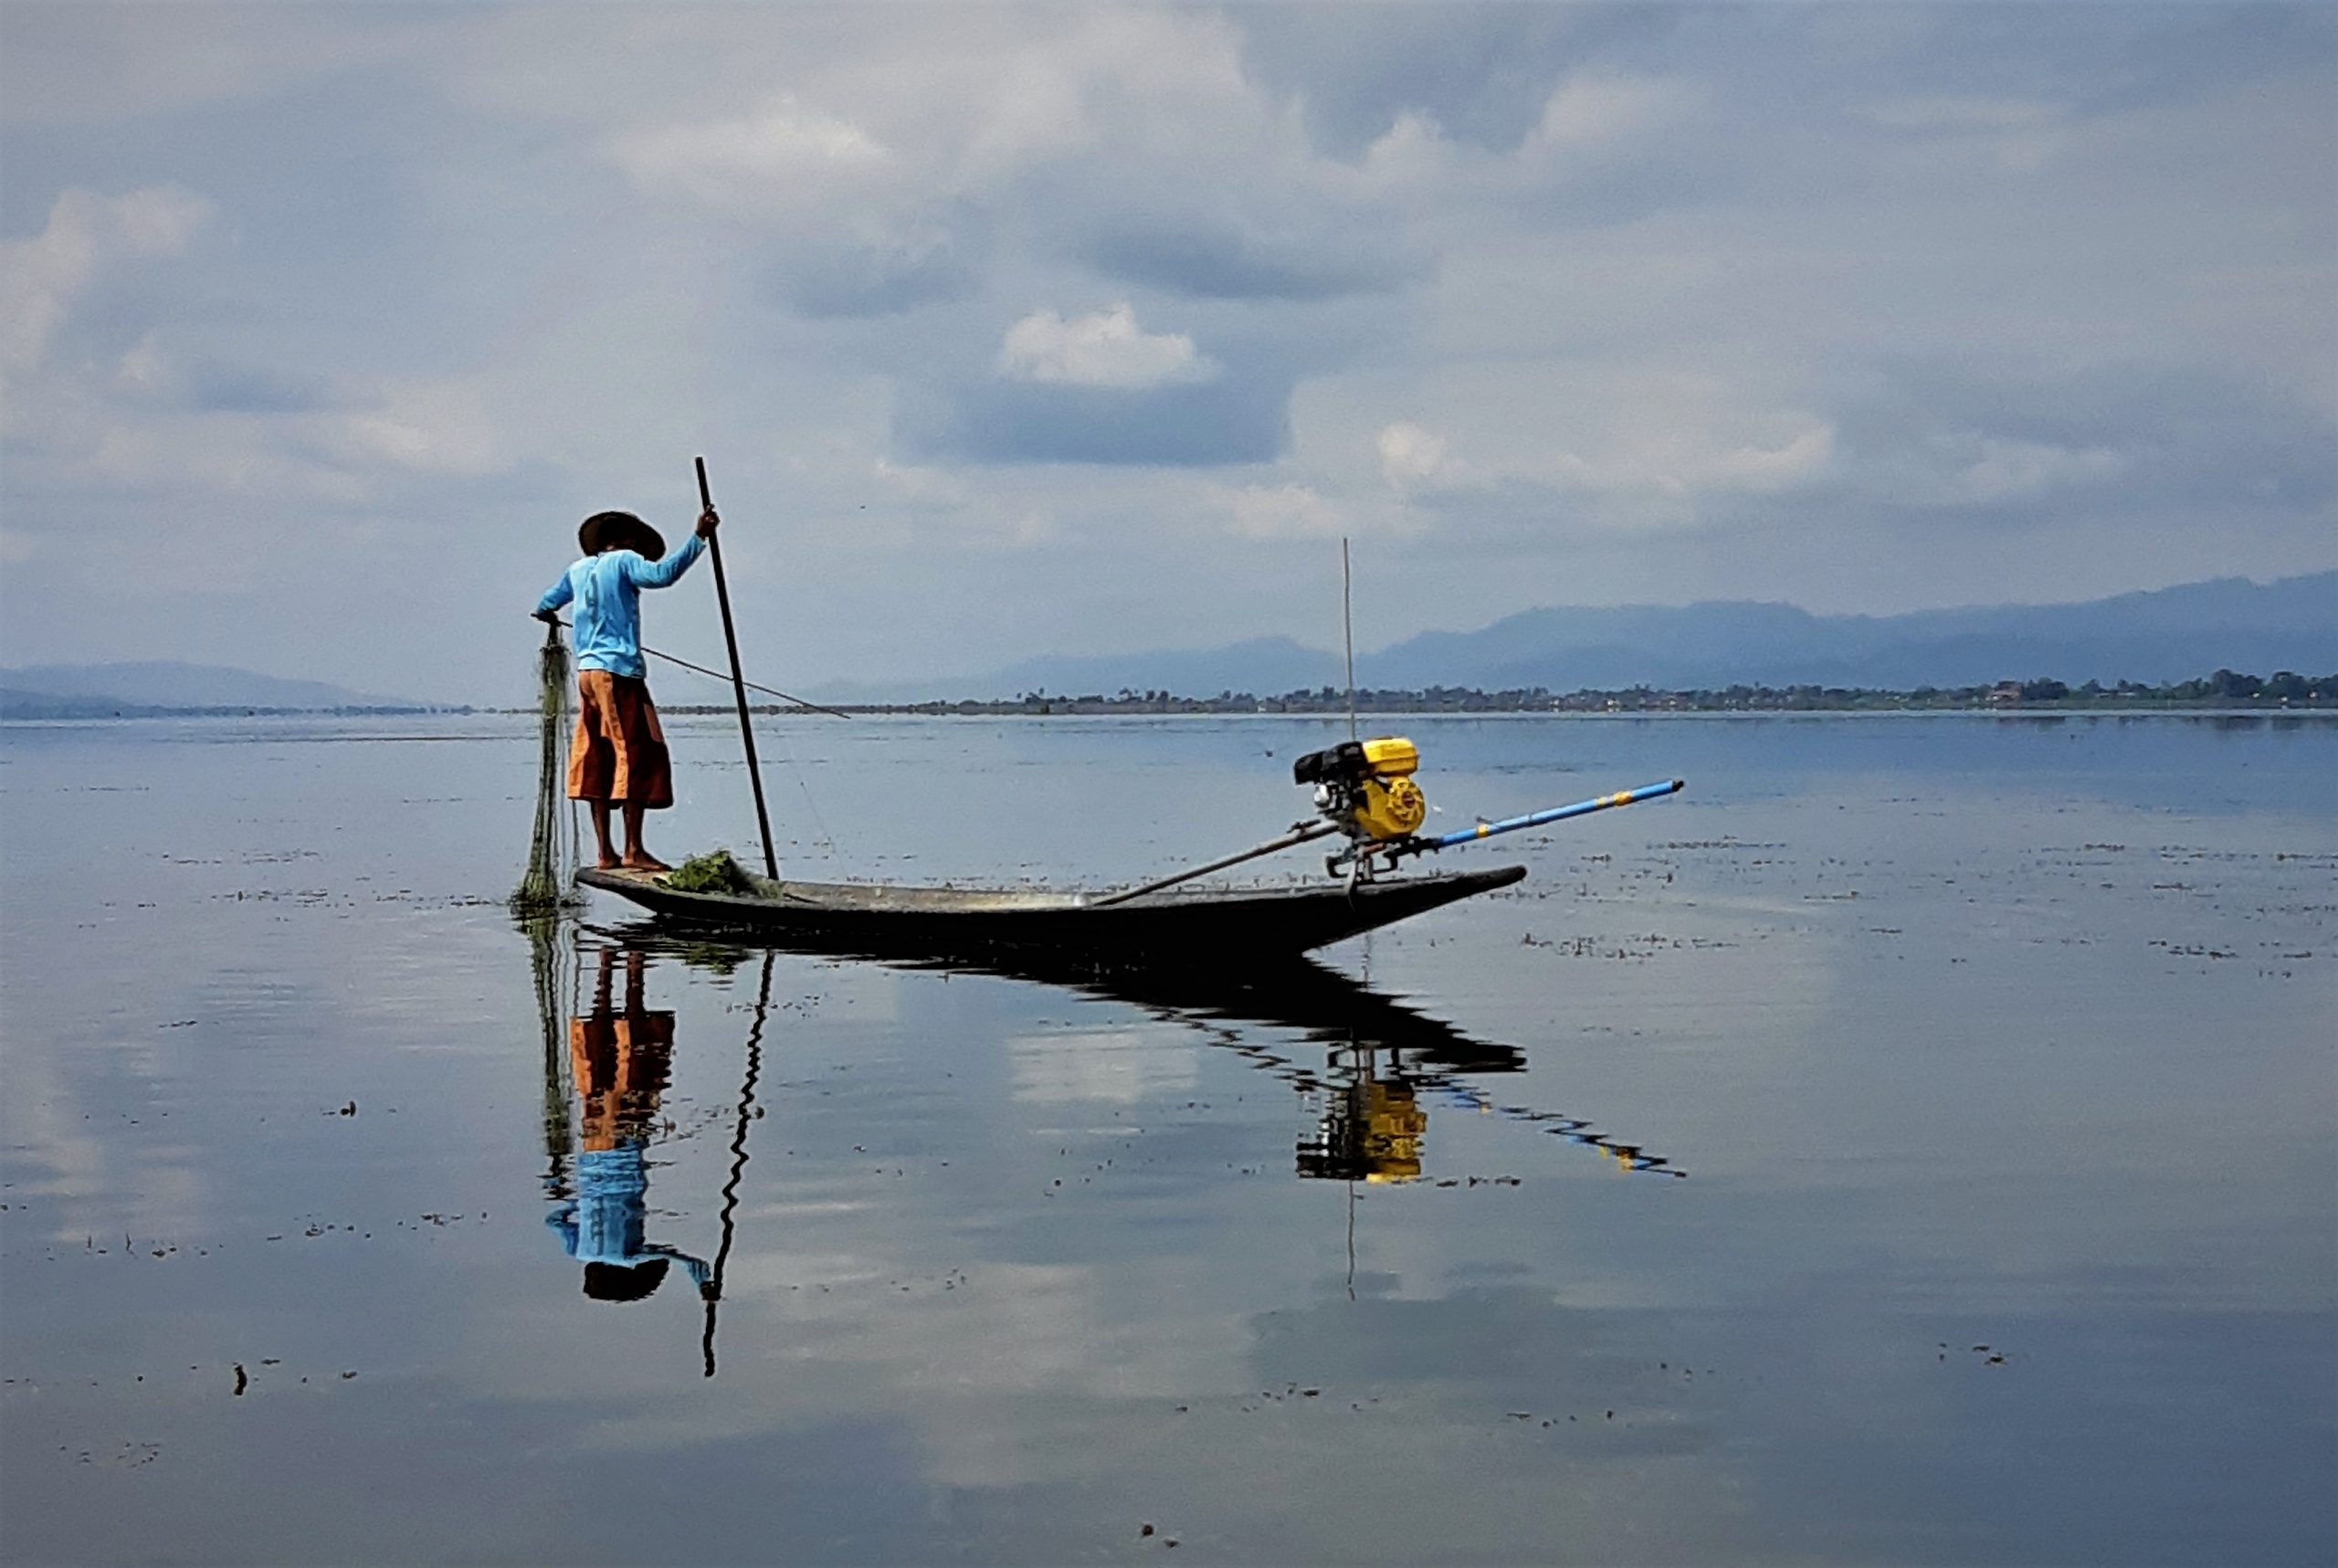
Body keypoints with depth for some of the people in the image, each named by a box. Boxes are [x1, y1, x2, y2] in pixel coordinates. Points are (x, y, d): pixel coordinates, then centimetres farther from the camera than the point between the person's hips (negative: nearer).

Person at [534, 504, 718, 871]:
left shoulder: (578, 570, 17)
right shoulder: (624, 561, -2)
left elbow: (544, 607, 30)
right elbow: (662, 574, -21)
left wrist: (550, 616, 53)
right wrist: (698, 538, -21)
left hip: (587, 672, 7)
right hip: (619, 672, -7)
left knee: (596, 760, 7)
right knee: (638, 756, -6)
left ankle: (605, 852, 6)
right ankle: (634, 850, -10)